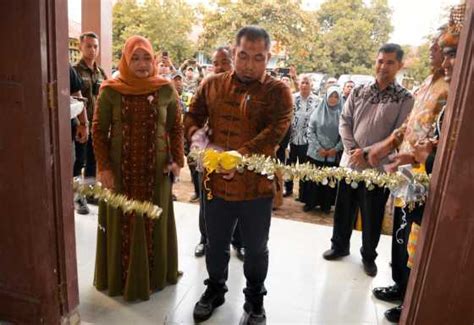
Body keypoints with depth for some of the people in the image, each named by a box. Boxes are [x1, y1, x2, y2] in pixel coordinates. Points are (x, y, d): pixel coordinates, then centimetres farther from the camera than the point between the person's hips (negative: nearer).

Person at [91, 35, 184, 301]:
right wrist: (103, 167, -8)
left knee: (154, 221, 10)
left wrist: (177, 160, -5)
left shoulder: (166, 89, 0)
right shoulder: (110, 91, -3)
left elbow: (176, 128, 5)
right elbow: (99, 131, 0)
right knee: (122, 222, 8)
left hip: (156, 168, 1)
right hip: (120, 168, 0)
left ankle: (154, 274, 30)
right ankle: (121, 277, 27)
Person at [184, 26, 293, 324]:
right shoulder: (212, 85, 4)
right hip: (216, 182, 3)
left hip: (257, 186, -2)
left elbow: (274, 131, -19)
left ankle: (255, 299, 41)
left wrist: (239, 158, -29)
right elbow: (192, 118, 10)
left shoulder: (278, 91, -6)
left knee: (256, 249, 17)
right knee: (216, 244, 21)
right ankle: (215, 289, 47)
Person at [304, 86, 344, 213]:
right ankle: (310, 202, 20)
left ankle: (326, 204, 22)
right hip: (316, 153, 0)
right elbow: (310, 131, 0)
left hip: (334, 155, 0)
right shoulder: (318, 112, 2)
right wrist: (318, 148, -9)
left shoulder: (342, 114, -1)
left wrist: (336, 149, -10)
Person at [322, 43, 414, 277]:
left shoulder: (405, 99, -6)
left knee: (372, 217, 11)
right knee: (343, 209, 16)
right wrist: (352, 149, -12)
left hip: (378, 167, -3)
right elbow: (344, 122, 3)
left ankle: (369, 256, 34)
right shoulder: (358, 92, 4)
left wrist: (367, 153, -16)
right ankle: (340, 245, 38)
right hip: (350, 162, 3)